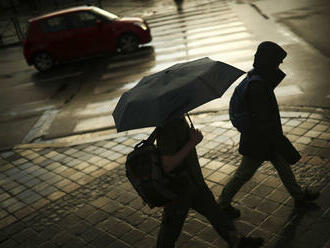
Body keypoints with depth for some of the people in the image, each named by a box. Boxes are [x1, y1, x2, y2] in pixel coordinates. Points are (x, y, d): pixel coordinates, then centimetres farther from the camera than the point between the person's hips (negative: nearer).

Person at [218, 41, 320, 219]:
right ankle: (223, 203, 30)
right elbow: (264, 122, -33)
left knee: (283, 165, 24)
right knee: (244, 174, 10)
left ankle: (299, 196, 45)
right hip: (258, 143, -9)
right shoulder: (256, 87, -33)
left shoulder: (255, 77, -3)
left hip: (266, 137, 9)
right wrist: (286, 148, -30)